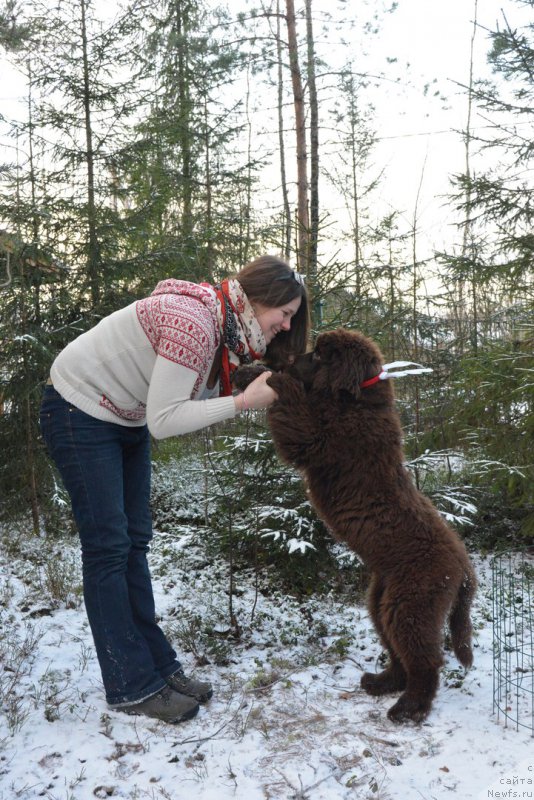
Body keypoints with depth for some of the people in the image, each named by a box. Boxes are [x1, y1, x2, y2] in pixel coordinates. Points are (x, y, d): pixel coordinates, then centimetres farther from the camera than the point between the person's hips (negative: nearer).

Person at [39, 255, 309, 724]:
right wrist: (242, 402, -29)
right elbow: (163, 421, -30)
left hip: (127, 419, 9)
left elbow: (200, 400, -5)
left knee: (134, 543, 9)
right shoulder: (193, 323, -30)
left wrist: (265, 394, -16)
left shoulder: (227, 327, -2)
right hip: (80, 411, -9)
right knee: (108, 547, -5)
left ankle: (158, 667, 18)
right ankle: (132, 686, 6)